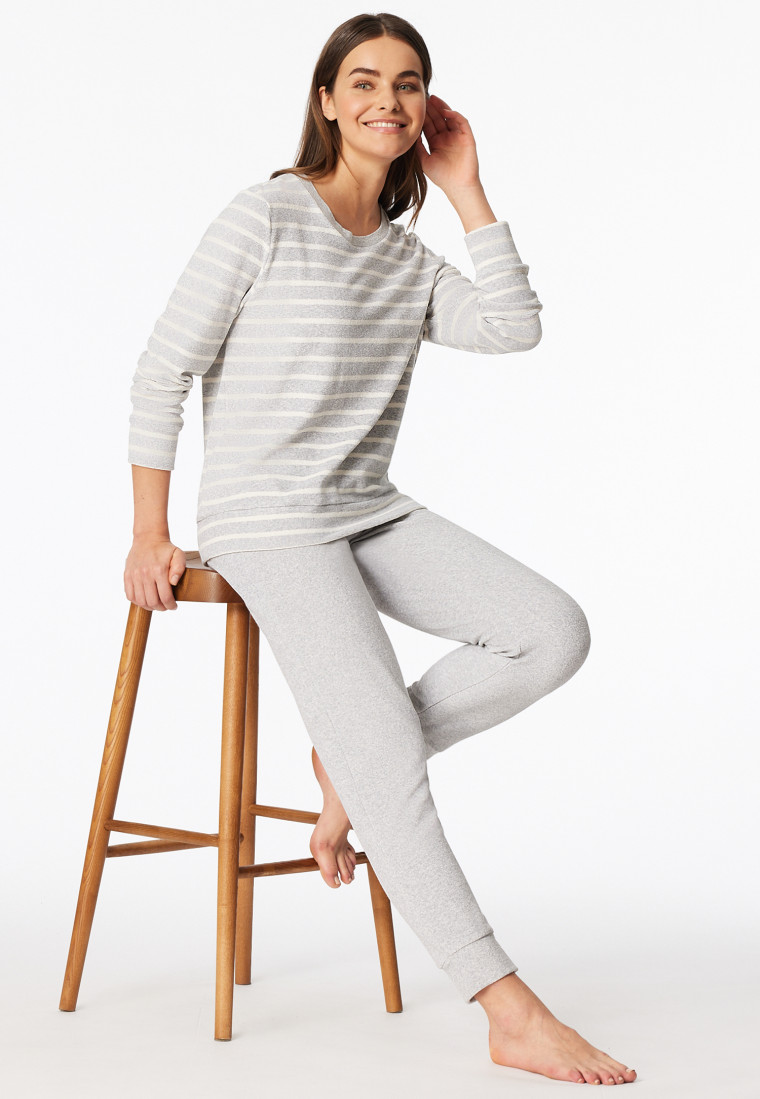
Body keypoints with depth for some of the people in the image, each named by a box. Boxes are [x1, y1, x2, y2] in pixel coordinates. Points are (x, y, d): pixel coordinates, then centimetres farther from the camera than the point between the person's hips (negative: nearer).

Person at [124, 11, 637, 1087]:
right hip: (267, 523, -7)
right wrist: (149, 534, -7)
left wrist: (466, 191, 0)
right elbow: (162, 374, -5)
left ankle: (353, 761, 4)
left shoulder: (411, 258, 13)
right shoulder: (265, 216, -6)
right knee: (389, 754, -19)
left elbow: (515, 328, -2)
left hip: (374, 515, 7)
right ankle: (512, 1014, -16)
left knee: (555, 635, -13)